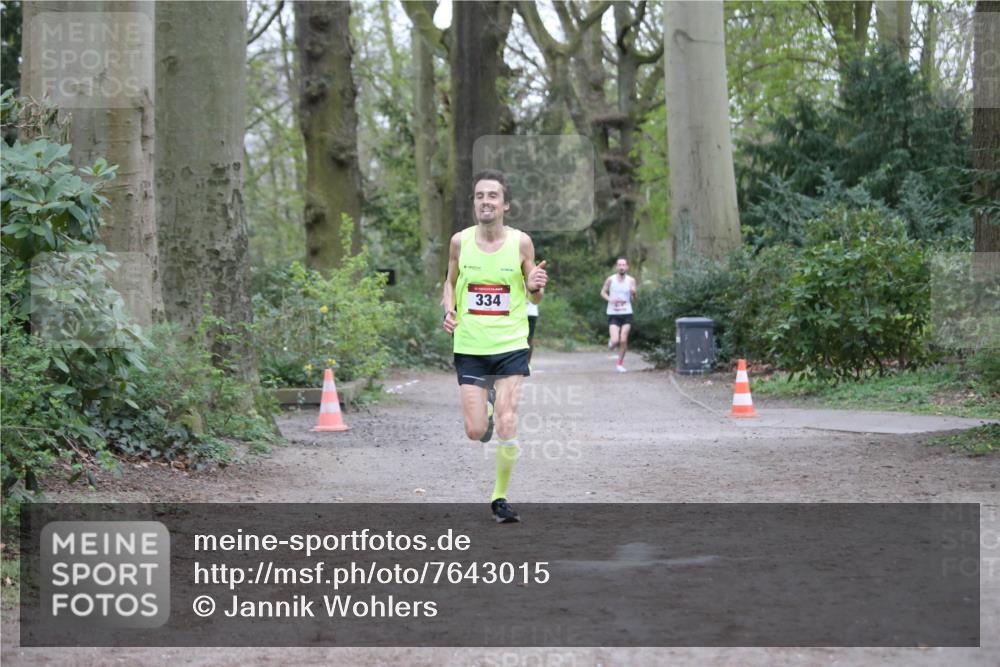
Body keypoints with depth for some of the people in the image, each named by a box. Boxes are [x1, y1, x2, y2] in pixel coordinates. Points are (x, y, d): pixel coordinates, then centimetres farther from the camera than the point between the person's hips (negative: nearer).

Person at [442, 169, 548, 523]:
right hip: (469, 346, 1)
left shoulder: (521, 242, -4)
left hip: (511, 346, -1)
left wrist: (536, 287, -18)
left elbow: (533, 297, 5)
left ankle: (500, 497, 6)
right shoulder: (460, 241, -2)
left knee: (507, 424, -11)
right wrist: (448, 310, -5)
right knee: (476, 432, -1)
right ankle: (485, 405, 36)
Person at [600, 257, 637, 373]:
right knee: (615, 341, -13)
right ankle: (611, 342, 25)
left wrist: (633, 293, -28)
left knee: (623, 340, -4)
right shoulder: (610, 279, -2)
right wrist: (609, 299, -11)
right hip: (613, 314, -1)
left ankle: (620, 363, 15)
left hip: (627, 314, 1)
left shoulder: (631, 280, -1)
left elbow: (634, 298, -4)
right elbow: (603, 292, 10)